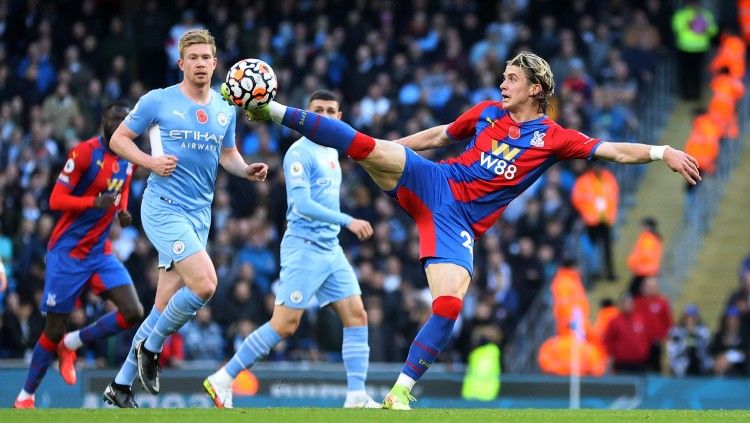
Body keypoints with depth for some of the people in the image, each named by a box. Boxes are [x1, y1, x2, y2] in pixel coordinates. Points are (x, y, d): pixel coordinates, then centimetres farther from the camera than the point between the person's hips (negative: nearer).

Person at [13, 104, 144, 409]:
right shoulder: (85, 153, -14)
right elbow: (56, 200, -15)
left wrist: (123, 213, 1)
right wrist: (95, 202, -29)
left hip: (100, 252, 6)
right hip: (67, 252, -6)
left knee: (134, 313, -11)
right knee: (54, 330, 0)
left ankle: (70, 344, 9)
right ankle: (25, 396, 17)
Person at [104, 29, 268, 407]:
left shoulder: (225, 109, 10)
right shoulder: (158, 101, -4)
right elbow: (118, 139, 2)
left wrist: (247, 170, 1)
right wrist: (151, 162, -14)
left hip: (199, 215, 6)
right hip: (164, 206, -6)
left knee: (165, 308, 6)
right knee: (204, 283, -23)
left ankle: (121, 384, 16)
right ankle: (150, 348, -2)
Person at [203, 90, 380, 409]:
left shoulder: (332, 152, 16)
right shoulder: (299, 153, -11)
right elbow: (302, 205, -20)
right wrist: (348, 221, -25)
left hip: (331, 248, 8)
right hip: (304, 247, -8)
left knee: (356, 316, -1)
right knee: (284, 325, -10)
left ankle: (356, 397, -1)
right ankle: (222, 381, -1)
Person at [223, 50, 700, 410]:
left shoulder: (554, 137, 3)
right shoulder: (487, 112, 11)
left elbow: (613, 150, -5)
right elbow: (438, 136, 25)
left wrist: (663, 152, -19)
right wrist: (388, 148, 26)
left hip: (460, 223, -1)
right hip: (433, 183, 2)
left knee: (449, 305, -20)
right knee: (368, 147, -22)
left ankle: (400, 394, -11)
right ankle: (274, 111, -17)